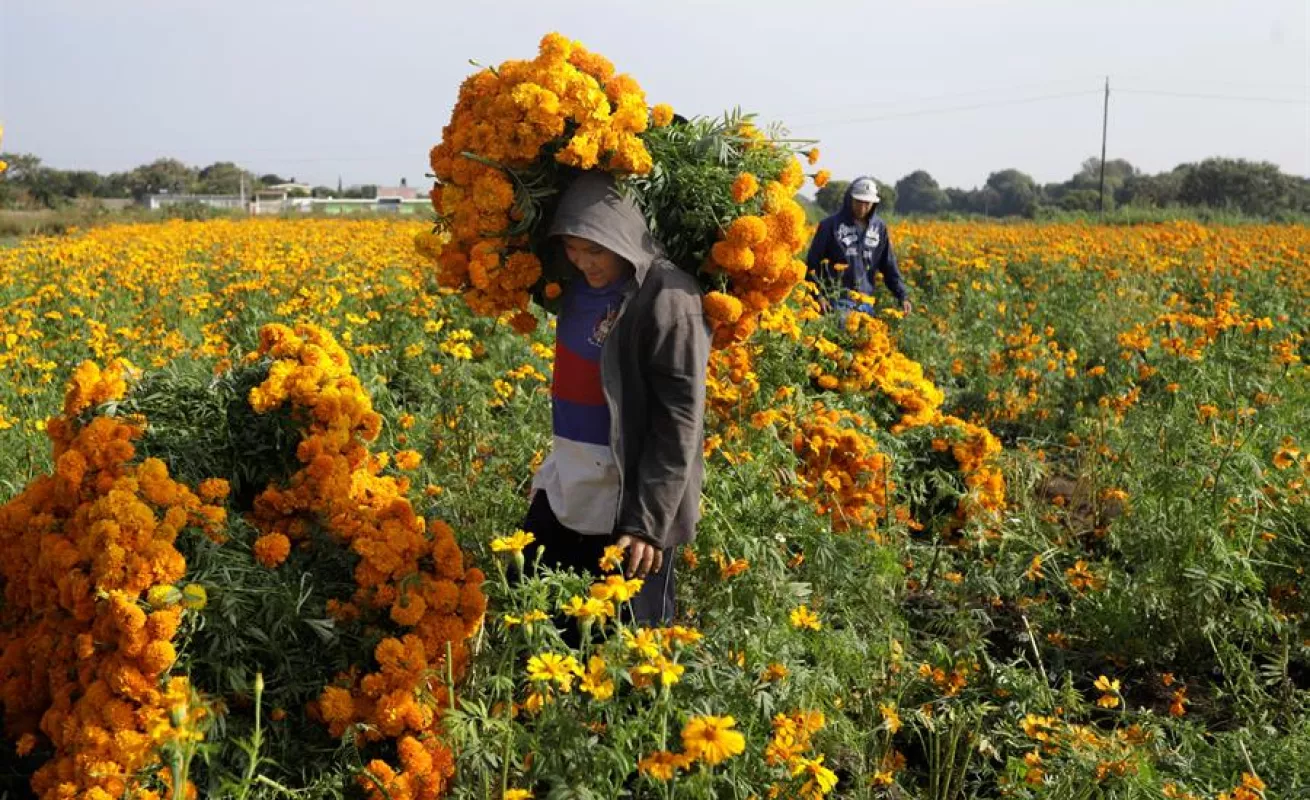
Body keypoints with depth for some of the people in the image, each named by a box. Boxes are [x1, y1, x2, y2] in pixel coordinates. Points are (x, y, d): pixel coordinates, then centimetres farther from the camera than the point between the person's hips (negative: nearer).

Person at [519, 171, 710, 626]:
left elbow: (679, 422, -20)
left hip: (629, 498, -8)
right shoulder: (581, 284, 4)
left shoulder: (667, 299, -19)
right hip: (567, 487, 8)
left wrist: (649, 521, -23)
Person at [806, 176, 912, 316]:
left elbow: (889, 266, 12)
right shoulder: (831, 225, -2)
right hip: (835, 301, -4)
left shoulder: (879, 227, 10)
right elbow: (813, 263, -2)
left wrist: (903, 296, 1)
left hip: (865, 303, 4)